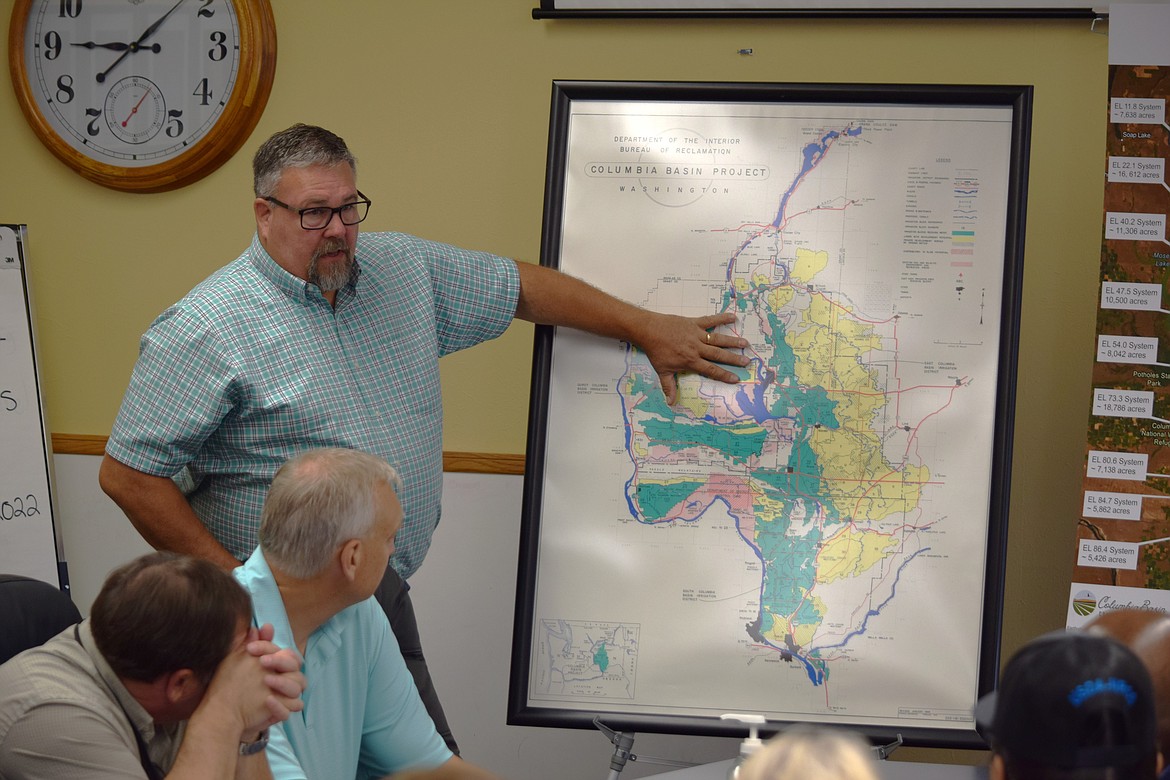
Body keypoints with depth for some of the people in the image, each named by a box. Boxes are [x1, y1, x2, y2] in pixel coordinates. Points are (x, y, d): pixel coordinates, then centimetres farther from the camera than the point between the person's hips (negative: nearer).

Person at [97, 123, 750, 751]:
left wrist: (647, 329, 16)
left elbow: (522, 286, 19)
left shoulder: (406, 268, 7)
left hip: (387, 600, 7)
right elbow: (128, 474, -13)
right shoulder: (204, 332, -14)